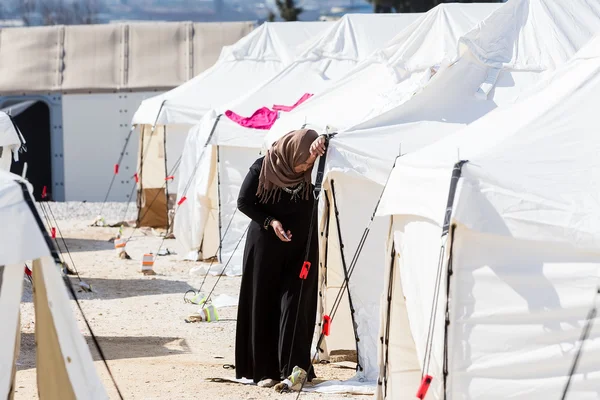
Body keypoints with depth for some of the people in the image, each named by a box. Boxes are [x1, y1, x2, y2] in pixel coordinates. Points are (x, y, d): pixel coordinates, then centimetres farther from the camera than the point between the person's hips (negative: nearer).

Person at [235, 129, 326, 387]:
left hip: (301, 247, 1)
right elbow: (244, 202, -5)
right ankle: (263, 370, 8)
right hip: (266, 244, -1)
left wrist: (322, 144, -37)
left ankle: (293, 368, -4)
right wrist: (270, 222, -16)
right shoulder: (263, 168, -13)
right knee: (264, 304, 3)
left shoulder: (313, 170, -10)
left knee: (295, 304, -5)